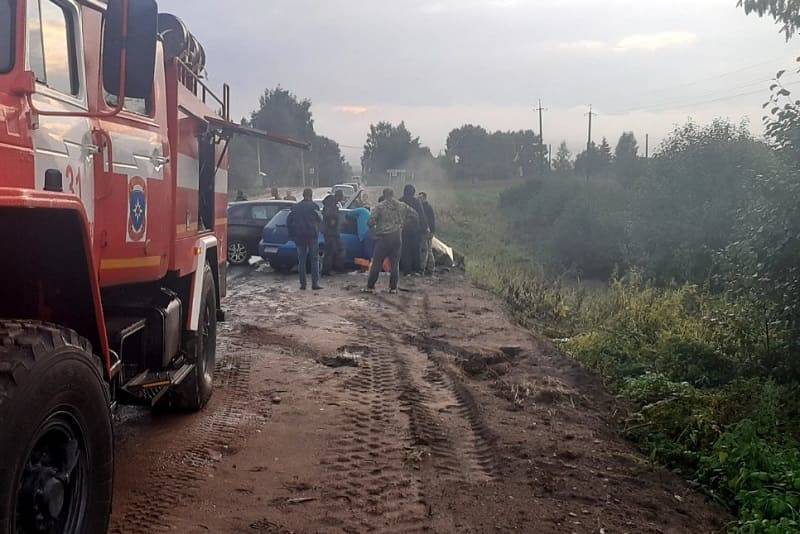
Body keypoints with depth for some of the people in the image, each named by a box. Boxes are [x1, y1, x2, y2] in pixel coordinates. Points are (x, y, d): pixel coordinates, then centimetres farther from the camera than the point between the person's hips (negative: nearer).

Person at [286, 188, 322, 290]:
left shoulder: (296, 207, 8)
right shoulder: (313, 206, -4)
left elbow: (289, 221, 7)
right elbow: (320, 219, -3)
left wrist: (292, 234, 13)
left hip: (299, 236, 3)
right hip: (312, 235, -3)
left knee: (301, 260, 9)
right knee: (314, 260, 1)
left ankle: (302, 283, 6)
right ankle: (315, 283, -5)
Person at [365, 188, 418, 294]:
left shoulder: (380, 207, -5)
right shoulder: (402, 206, 7)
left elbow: (370, 222, -11)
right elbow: (415, 216, 13)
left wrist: (373, 230, 9)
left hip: (383, 238, -3)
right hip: (397, 238, 3)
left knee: (376, 263, 3)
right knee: (395, 264, 9)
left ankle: (370, 286, 5)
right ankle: (393, 288, 8)